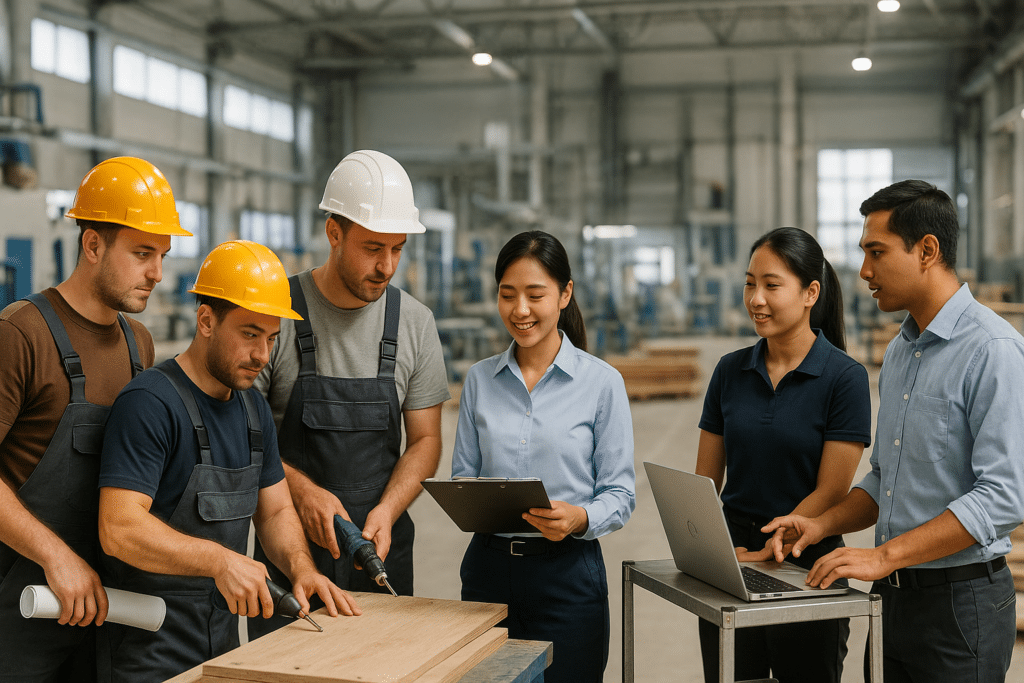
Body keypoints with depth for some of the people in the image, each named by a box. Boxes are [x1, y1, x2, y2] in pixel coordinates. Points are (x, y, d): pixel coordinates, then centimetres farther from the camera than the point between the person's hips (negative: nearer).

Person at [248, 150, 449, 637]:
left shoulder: (414, 322, 1)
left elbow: (424, 439, 5)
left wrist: (387, 510, -12)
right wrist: (302, 491, -19)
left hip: (383, 546, 3)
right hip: (288, 546, -3)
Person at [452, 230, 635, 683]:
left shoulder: (602, 382, -4)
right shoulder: (479, 379, 7)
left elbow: (620, 496, -4)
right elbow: (462, 475, 11)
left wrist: (580, 519, -23)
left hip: (567, 573, -3)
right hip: (488, 566, 3)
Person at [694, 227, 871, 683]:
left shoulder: (844, 378, -9)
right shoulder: (730, 371, 5)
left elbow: (830, 492, -12)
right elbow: (705, 481, 7)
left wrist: (764, 554, -18)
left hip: (808, 564, -4)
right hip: (729, 561, 4)